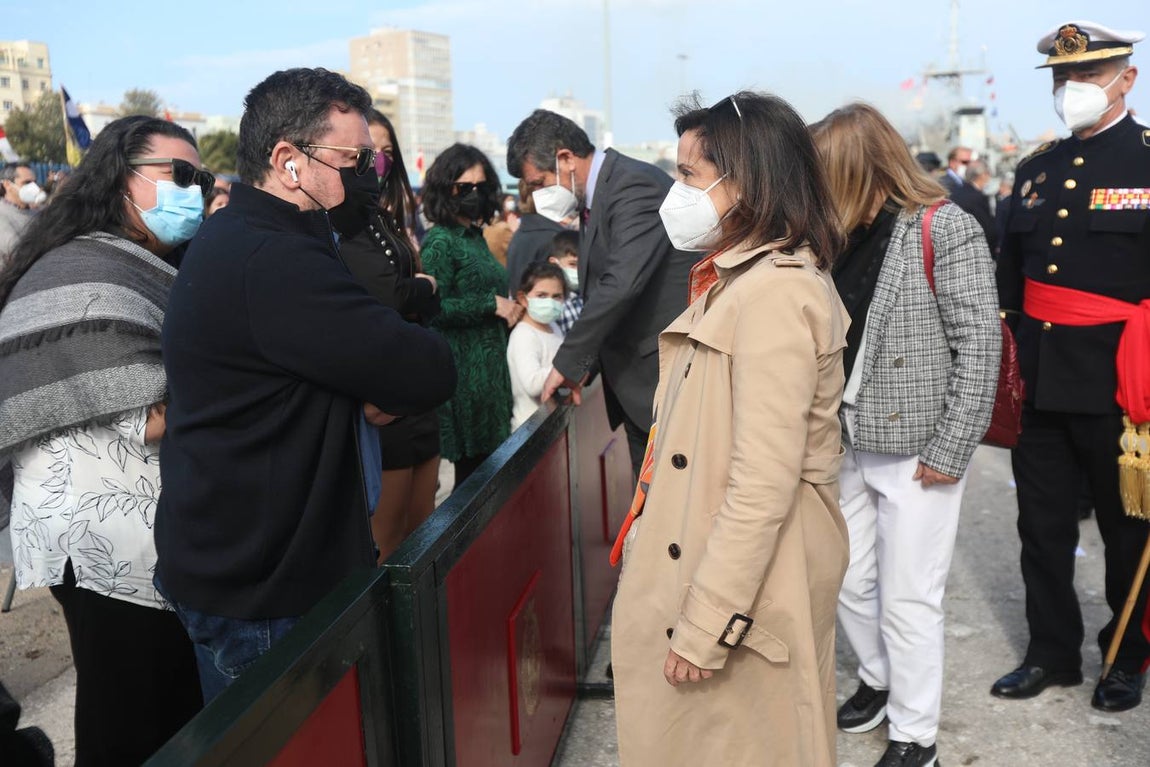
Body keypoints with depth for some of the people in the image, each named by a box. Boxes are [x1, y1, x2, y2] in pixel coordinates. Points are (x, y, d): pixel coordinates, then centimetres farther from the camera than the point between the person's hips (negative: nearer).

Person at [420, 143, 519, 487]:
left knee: (488, 466, 12)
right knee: (474, 466, -3)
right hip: (465, 371, -8)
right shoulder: (439, 241, -11)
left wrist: (508, 310, 6)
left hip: (491, 366, 8)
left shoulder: (476, 236, 14)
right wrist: (492, 304, -16)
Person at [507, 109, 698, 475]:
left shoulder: (636, 185, -16)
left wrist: (569, 362, -18)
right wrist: (584, 364, 8)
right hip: (638, 388, 9)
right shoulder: (595, 199, 14)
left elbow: (621, 284, -26)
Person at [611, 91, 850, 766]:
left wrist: (704, 626, -20)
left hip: (750, 578, -9)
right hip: (711, 559, 9)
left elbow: (764, 485, -25)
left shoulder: (775, 294, -21)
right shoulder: (739, 278, 11)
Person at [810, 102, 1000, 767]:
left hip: (916, 453, -6)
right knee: (849, 583, 17)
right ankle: (879, 680, 42)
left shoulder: (946, 230, -11)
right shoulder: (842, 238, 8)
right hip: (849, 446, 6)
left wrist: (951, 451, -15)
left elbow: (981, 343, -14)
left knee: (908, 599, 5)